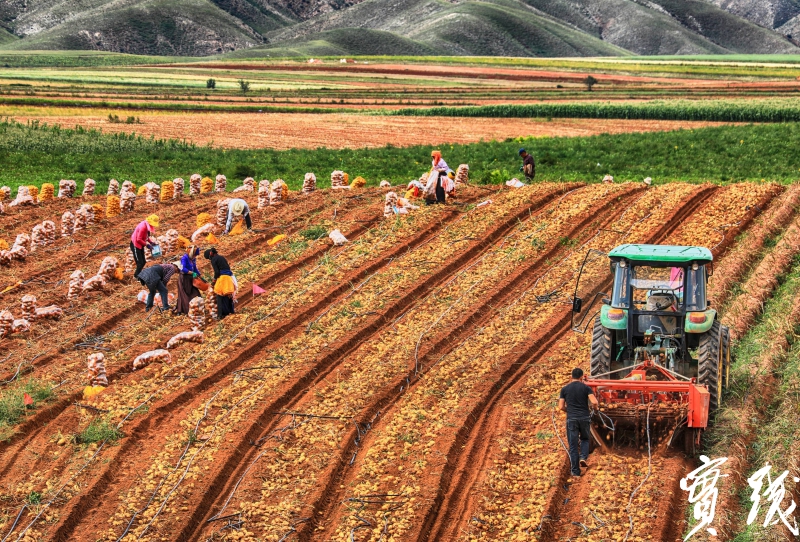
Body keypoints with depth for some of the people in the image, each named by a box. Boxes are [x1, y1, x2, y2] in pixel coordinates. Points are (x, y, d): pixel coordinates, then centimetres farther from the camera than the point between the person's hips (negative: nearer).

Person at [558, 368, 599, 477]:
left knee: (573, 445, 4)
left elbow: (561, 407, 2)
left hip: (571, 419, 0)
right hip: (584, 418, 0)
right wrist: (595, 408, 12)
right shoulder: (586, 388, 0)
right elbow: (594, 402, -12)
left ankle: (575, 471, 3)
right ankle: (583, 457, 0)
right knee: (585, 439, 25)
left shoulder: (565, 389, 4)